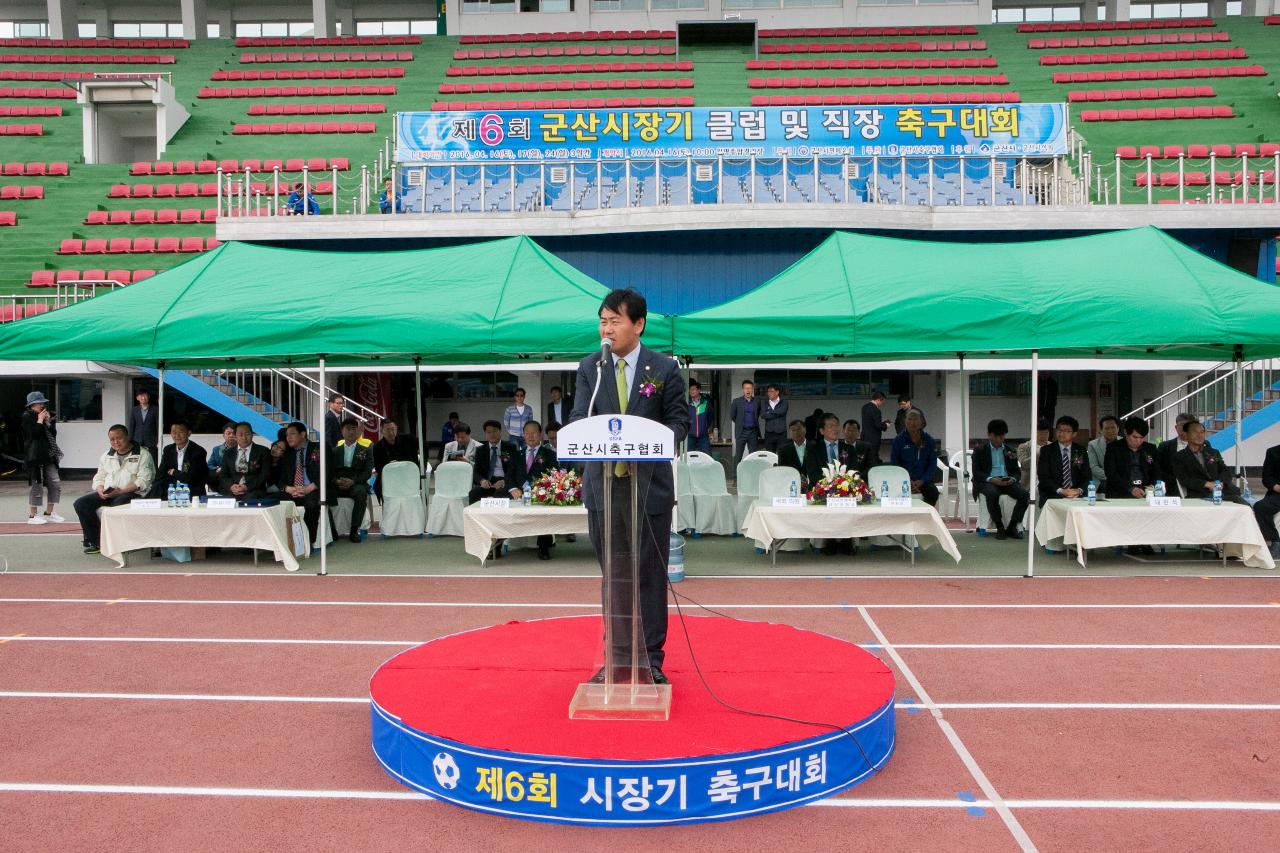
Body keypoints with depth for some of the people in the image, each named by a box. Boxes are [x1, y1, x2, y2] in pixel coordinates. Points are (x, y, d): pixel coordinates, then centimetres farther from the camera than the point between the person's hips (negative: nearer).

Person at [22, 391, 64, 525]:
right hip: (35, 456, -7)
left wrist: (48, 421, 0)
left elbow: (53, 433, 12)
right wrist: (40, 420, -9)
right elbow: (35, 433, -18)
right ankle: (33, 515, 6)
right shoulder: (27, 417, -5)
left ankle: (49, 513, 15)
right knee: (37, 485, -3)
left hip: (48, 456, 7)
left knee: (56, 484, 5)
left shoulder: (45, 415, 16)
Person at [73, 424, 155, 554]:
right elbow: (99, 478, 21)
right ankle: (94, 541, -10)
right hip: (106, 493, 6)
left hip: (131, 493, -6)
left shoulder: (142, 455, 0)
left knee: (118, 504, -38)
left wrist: (121, 491, -21)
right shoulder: (106, 456, 21)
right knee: (80, 503, -15)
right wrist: (100, 490, -4)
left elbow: (143, 481, -10)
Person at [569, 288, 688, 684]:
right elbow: (579, 417, 0)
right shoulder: (589, 367, 6)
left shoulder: (664, 369, -1)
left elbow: (680, 420, 1)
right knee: (613, 575, 11)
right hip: (603, 485, 2)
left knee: (650, 575, 4)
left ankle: (651, 660, 15)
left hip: (649, 485, -2)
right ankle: (618, 657, 22)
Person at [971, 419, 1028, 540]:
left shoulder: (1010, 451, 21)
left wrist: (1012, 479, -9)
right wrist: (991, 479, -19)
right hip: (988, 482, -3)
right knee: (992, 493, -38)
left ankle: (1011, 527, -16)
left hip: (1007, 481, 3)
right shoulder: (980, 451, 10)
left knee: (1024, 494, -26)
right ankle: (1000, 527, -25)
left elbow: (1017, 471, 17)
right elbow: (976, 472, -1)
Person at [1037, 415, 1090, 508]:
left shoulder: (1081, 451, 13)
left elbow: (1086, 476, 9)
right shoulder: (1046, 450, 5)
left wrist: (1079, 490, -12)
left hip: (1075, 498, 2)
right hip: (1051, 498, -1)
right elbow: (1043, 477, -3)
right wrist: (1061, 491, -16)